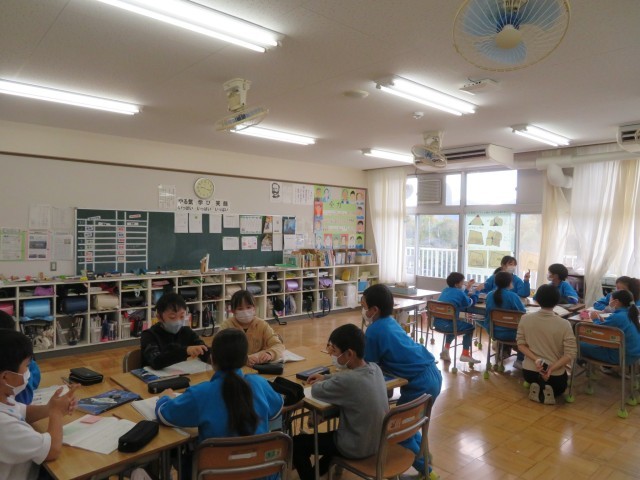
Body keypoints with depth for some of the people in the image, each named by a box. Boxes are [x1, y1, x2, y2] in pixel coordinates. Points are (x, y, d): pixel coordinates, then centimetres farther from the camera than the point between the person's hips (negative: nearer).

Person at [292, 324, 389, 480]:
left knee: (297, 443, 5)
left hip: (357, 448, -8)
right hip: (377, 440, 8)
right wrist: (326, 378, 9)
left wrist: (321, 382, 7)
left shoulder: (347, 381, -32)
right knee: (333, 432, 35)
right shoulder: (375, 368, -8)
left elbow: (316, 391, -14)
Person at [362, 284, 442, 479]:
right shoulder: (390, 322, 9)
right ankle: (422, 454, 45)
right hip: (431, 374, 9)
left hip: (421, 383, -9)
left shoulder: (374, 330, -17)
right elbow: (378, 357, 18)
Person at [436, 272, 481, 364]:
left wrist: (468, 288, 33)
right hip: (447, 325, -7)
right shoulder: (459, 292, -5)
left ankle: (446, 350, 29)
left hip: (437, 323, 7)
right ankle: (465, 354, 16)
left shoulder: (445, 290, 16)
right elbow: (471, 302, 11)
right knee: (470, 327, 16)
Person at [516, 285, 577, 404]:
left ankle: (537, 387, 7)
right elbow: (570, 354, -17)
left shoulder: (525, 319, -10)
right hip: (555, 374, -2)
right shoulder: (564, 324, -17)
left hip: (529, 371, 2)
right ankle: (549, 391, 2)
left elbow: (521, 345, -7)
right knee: (560, 386, 34)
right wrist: (551, 369, -15)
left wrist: (536, 360, -14)